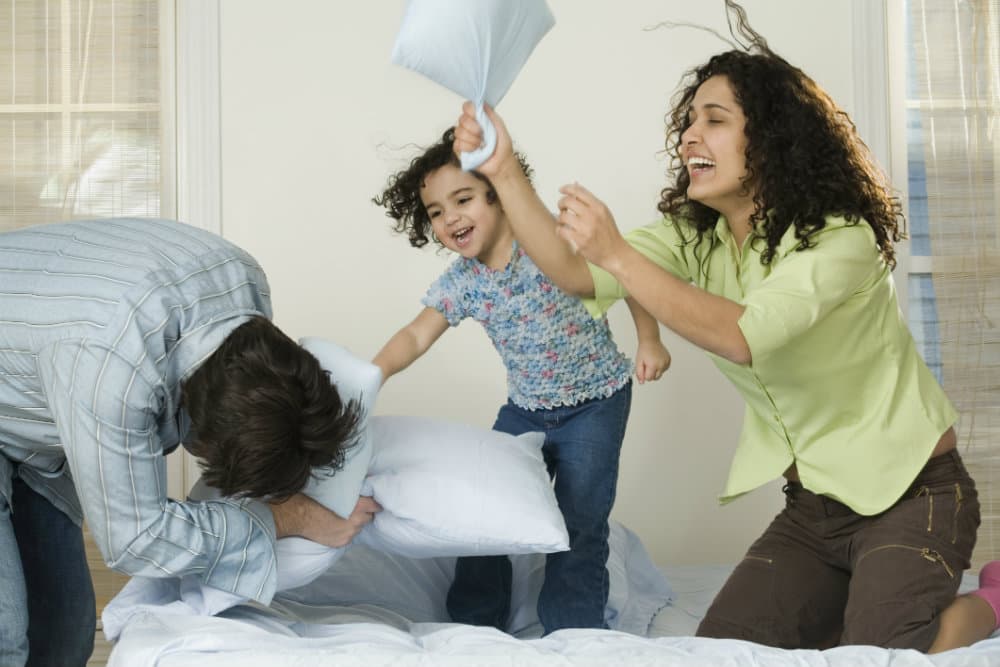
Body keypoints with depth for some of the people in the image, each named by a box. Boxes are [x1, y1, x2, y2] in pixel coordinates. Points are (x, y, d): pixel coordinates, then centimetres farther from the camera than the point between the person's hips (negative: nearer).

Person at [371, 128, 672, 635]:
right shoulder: (459, 281, -5)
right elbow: (416, 337, -8)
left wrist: (649, 341, -16)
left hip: (594, 402, -5)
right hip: (525, 408, 5)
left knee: (579, 526, -7)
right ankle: (475, 626, 23)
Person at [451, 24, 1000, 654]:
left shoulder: (840, 237, -21)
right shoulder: (694, 237, -1)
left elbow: (742, 336, -36)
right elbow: (574, 271, -16)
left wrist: (617, 254, -38)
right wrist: (505, 172, -27)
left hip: (910, 492, -6)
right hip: (813, 504, 6)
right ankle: (862, 601, 22)